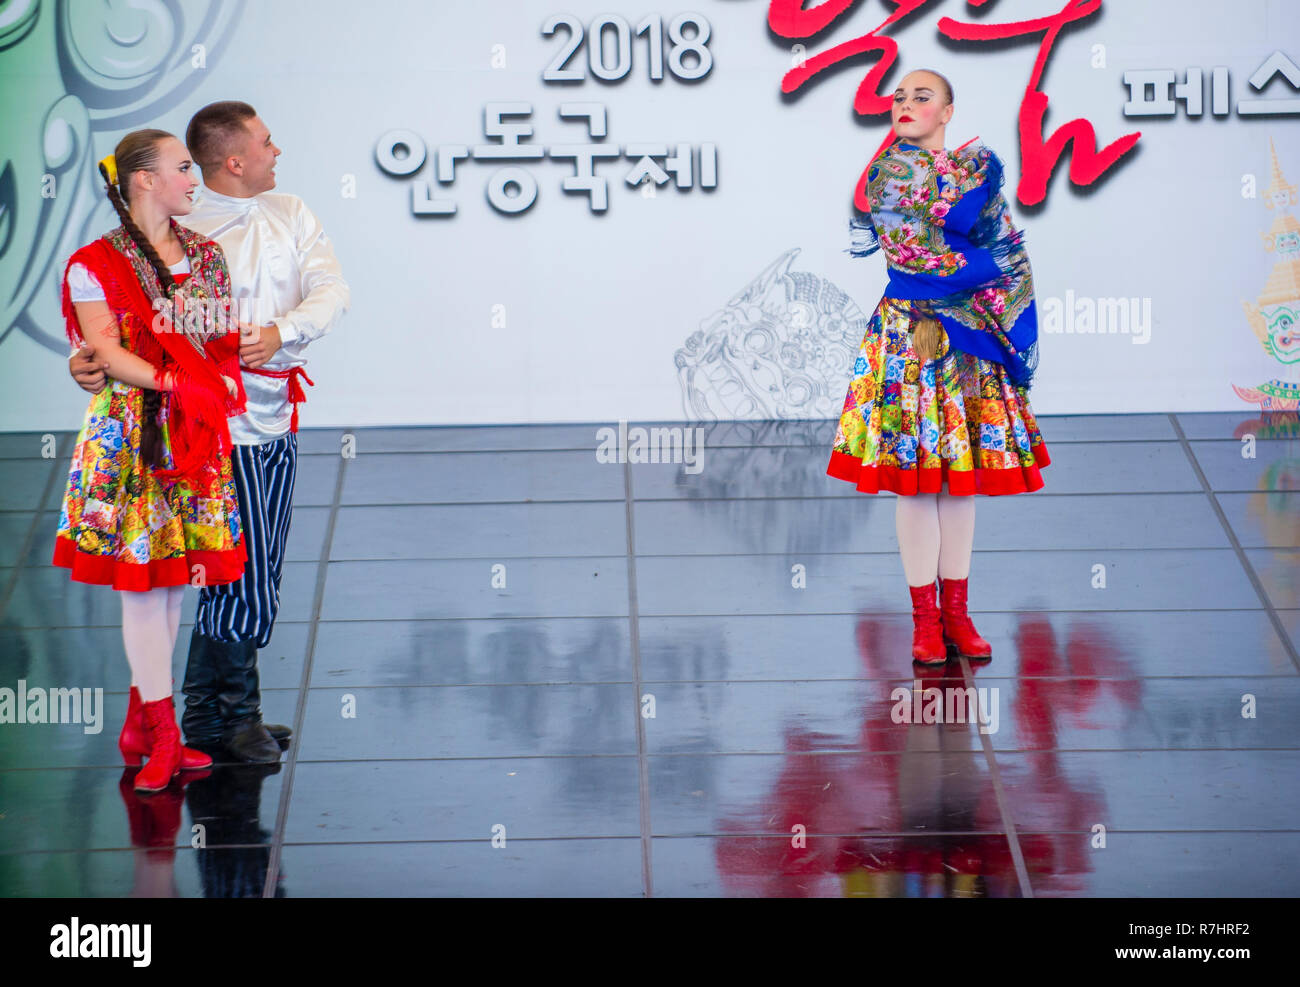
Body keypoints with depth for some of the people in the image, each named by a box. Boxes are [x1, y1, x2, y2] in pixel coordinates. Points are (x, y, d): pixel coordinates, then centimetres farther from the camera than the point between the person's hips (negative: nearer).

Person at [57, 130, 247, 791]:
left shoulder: (205, 254, 13)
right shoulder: (97, 264, -4)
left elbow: (223, 339, 14)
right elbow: (106, 352, -13)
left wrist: (224, 379, -5)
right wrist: (174, 384, -23)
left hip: (198, 438, 6)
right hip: (130, 434, -5)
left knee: (174, 576, 7)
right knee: (141, 577, -4)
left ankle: (140, 725, 16)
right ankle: (162, 735, 1)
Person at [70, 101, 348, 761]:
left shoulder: (292, 217, 9)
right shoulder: (181, 232, -8)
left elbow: (331, 292, -2)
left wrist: (281, 331, -20)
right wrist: (88, 358, -27)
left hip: (278, 422, 7)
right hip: (222, 423, -6)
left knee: (256, 577, 12)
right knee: (243, 576, -6)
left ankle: (213, 712, 24)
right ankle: (228, 715, 10)